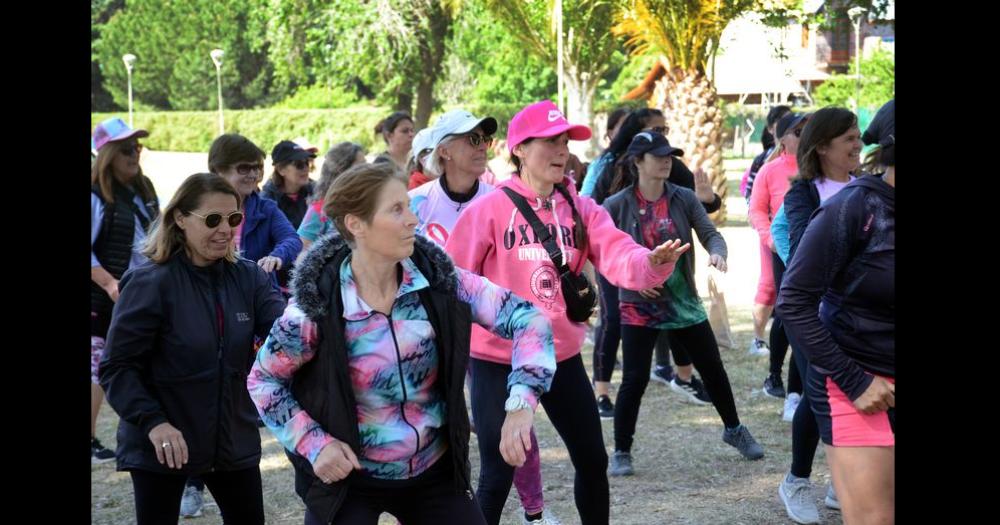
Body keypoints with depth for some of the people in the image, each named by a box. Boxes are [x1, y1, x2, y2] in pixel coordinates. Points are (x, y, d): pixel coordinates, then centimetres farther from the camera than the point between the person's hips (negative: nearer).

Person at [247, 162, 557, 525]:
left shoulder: (437, 279, -11)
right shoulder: (317, 306, -18)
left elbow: (524, 316, -12)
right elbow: (263, 382, -4)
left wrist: (521, 401, -26)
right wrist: (314, 443, -16)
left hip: (433, 471, 3)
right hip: (348, 475, -3)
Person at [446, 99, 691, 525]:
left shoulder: (582, 209, 1)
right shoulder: (489, 209, -11)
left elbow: (620, 259, -14)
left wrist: (652, 262, -35)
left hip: (563, 355, 5)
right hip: (499, 359, -5)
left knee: (593, 461, 14)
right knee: (498, 475, 1)